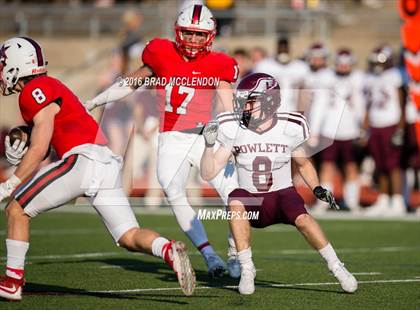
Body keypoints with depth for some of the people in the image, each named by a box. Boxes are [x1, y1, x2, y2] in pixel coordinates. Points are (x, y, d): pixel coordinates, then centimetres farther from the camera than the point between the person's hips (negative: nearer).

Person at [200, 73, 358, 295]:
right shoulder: (234, 130, -8)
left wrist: (317, 189, -5)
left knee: (302, 218, -31)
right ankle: (246, 268, -24)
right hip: (251, 201, 1)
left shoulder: (289, 128, -8)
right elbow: (208, 173, -8)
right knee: (235, 202, -33)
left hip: (282, 194, -1)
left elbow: (303, 164, 11)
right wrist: (209, 145, -23)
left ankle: (336, 266, -15)